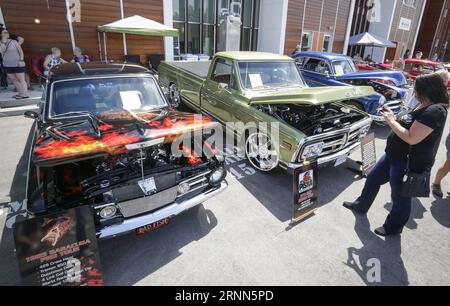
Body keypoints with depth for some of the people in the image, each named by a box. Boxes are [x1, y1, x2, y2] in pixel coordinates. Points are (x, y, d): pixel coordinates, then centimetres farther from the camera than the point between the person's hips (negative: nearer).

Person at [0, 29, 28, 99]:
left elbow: (21, 51, -4)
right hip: (7, 66, 5)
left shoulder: (14, 42, -1)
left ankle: (25, 94, -3)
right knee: (13, 80, 8)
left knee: (21, 79, -4)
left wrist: (21, 60, -16)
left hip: (17, 64, -5)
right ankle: (21, 93, 16)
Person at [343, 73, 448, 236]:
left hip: (409, 164, -10)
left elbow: (411, 138, -29)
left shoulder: (434, 111, -24)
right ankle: (361, 206, 43)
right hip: (395, 155, 10)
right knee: (372, 178, 21)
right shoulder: (425, 106, 6)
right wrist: (392, 116, 1)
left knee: (401, 198, 11)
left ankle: (393, 228, 34)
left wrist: (391, 121, -19)